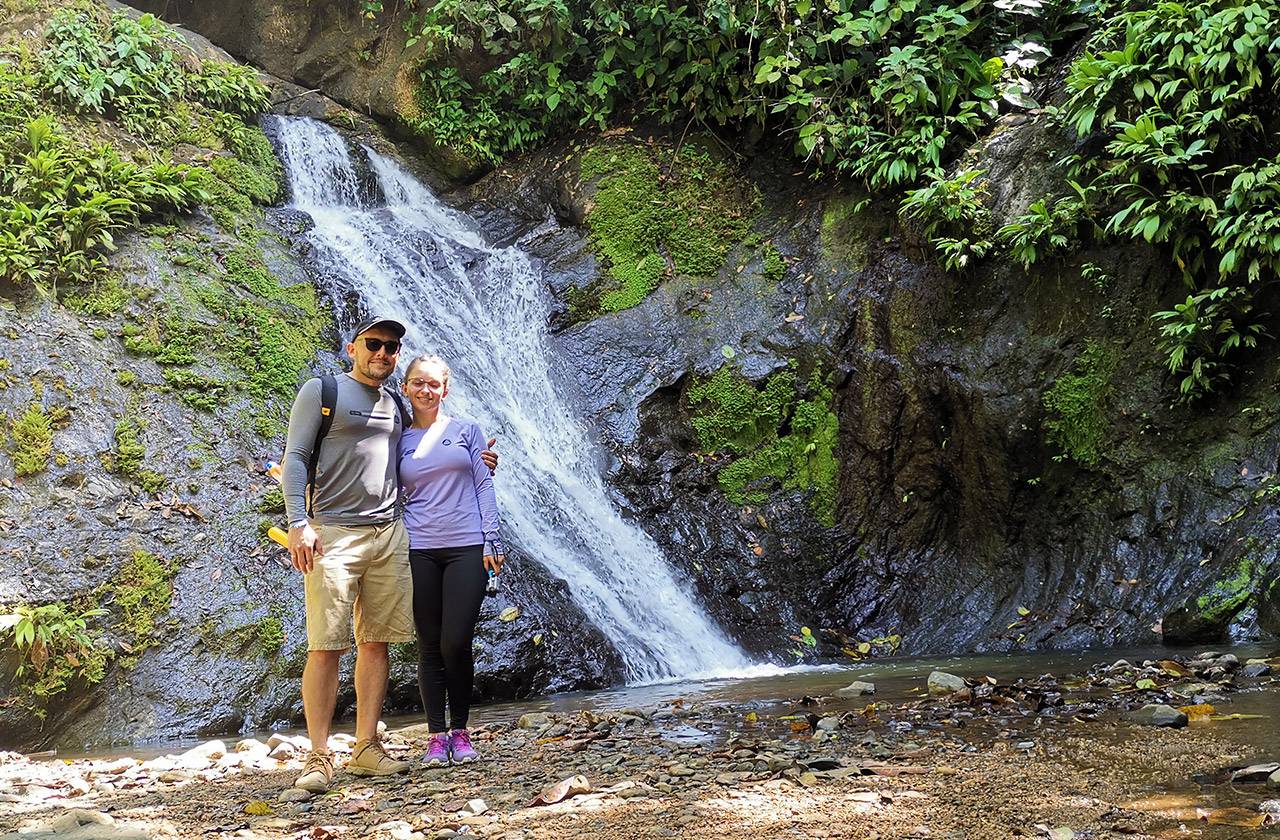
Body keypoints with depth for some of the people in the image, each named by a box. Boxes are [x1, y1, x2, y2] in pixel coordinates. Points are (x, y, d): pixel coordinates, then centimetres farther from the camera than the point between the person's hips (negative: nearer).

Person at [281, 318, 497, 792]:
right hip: (333, 534, -5)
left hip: (389, 536, 5)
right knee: (326, 646, -8)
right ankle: (319, 757, -4)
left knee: (376, 643, 4)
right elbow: (295, 458, -3)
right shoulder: (321, 392, 3)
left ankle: (366, 749, 10)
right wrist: (299, 523, -15)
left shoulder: (395, 407, 19)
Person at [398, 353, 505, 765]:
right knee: (430, 646, 2)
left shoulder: (466, 431, 9)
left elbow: (483, 485, 5)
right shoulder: (400, 441, 12)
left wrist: (492, 540, -2)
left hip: (466, 546, -1)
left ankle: (460, 731, 8)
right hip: (418, 551, 2)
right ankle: (437, 735, 9)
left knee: (456, 643, -8)